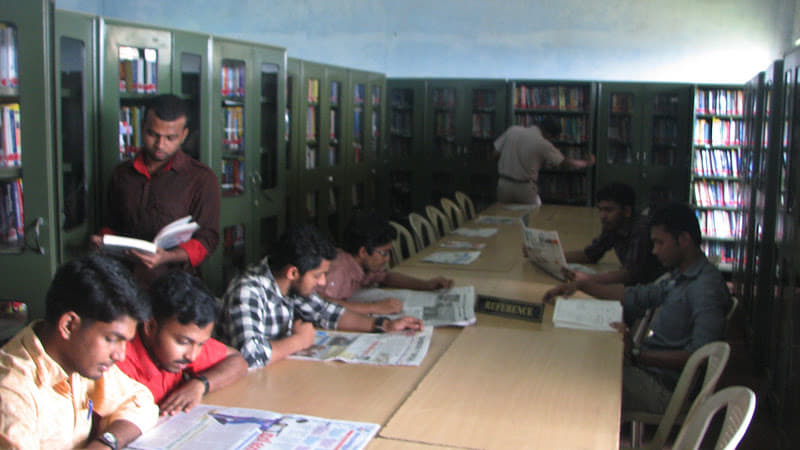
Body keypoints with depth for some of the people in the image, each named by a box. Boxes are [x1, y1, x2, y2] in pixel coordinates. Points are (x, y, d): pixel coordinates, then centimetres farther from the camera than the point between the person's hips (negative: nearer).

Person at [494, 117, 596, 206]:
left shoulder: (513, 130, 0)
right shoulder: (543, 144, -11)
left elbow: (496, 153, 4)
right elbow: (564, 163, -3)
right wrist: (586, 163, 11)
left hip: (503, 184, 4)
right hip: (524, 188, -4)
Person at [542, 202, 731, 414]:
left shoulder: (706, 287, -19)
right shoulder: (681, 278, 13)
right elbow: (636, 296, 23)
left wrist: (637, 355, -27)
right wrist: (582, 284, 17)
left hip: (664, 387, -10)